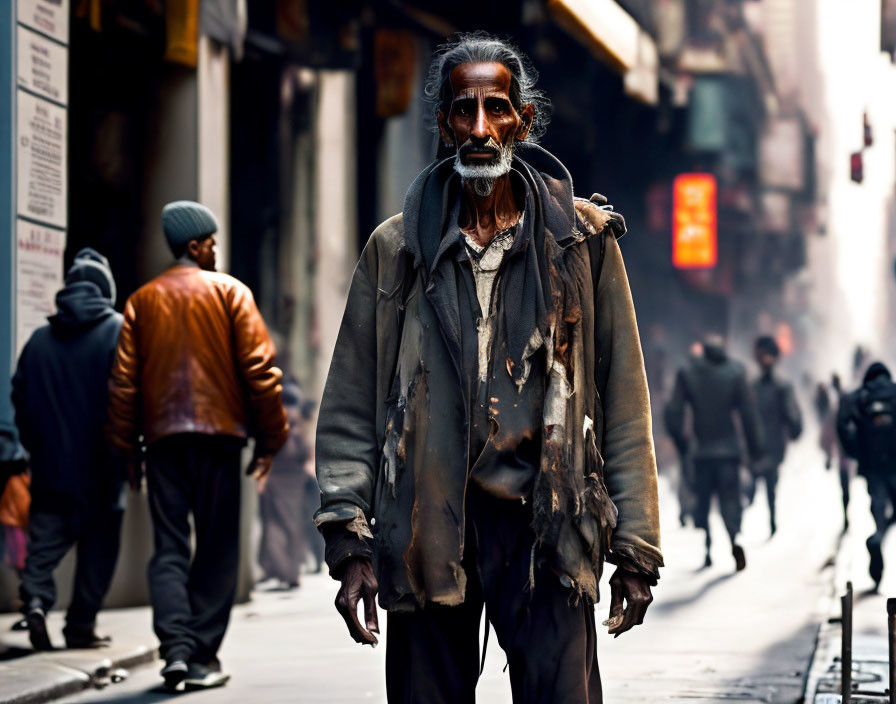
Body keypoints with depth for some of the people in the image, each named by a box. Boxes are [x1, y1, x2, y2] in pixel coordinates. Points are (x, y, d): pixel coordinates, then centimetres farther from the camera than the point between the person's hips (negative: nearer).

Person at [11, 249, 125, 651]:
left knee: (46, 535, 6)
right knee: (98, 546, 6)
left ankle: (36, 596, -19)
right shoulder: (118, 331, -4)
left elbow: (20, 398, 10)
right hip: (99, 468, -3)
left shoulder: (39, 339, 9)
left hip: (50, 463, 3)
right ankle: (81, 627, 5)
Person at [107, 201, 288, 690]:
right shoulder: (229, 292, 2)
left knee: (169, 548, 3)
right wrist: (270, 438, 2)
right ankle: (203, 656, 1)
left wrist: (126, 449, 11)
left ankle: (175, 647, -14)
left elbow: (123, 380, 6)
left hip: (162, 435, 2)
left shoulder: (142, 301, 10)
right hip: (218, 431, -2)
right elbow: (258, 367, -4)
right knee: (217, 549, 4)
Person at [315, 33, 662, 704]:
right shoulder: (397, 249, 9)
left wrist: (635, 547, 3)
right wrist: (350, 542, -1)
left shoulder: (582, 240, 7)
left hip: (543, 526, -1)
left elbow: (624, 401, 7)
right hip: (425, 533, 1)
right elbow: (350, 408, 9)